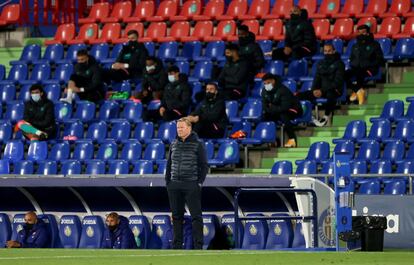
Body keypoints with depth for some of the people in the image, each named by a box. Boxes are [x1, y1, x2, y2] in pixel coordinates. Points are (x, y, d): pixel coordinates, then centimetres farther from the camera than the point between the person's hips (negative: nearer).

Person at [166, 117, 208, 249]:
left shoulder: (197, 144, -1)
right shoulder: (174, 144, 13)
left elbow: (204, 165, -2)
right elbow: (169, 164, 18)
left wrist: (200, 182, -8)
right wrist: (168, 181, 9)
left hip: (191, 185, -5)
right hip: (174, 186, 5)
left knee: (196, 216, -6)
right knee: (177, 216, 7)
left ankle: (198, 245, -6)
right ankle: (177, 245, 12)